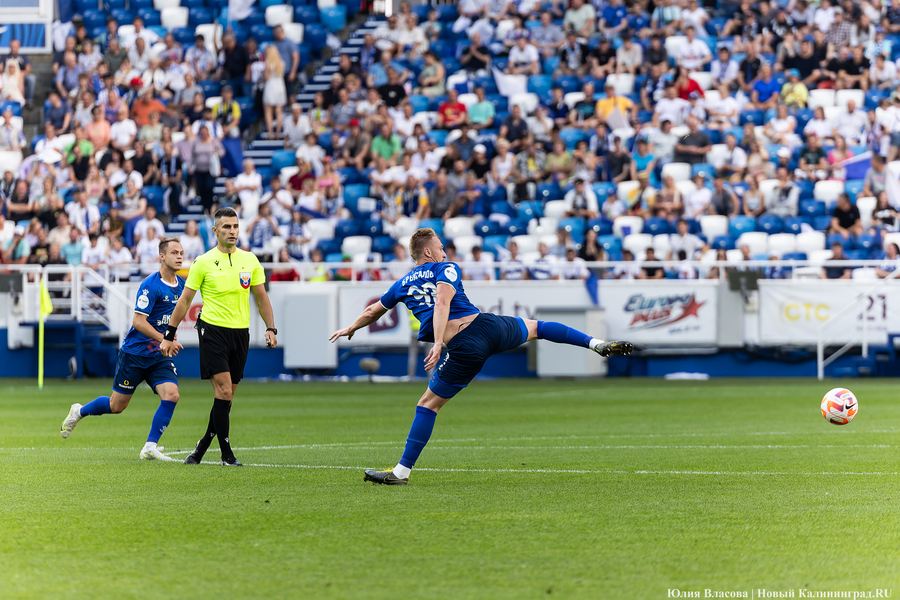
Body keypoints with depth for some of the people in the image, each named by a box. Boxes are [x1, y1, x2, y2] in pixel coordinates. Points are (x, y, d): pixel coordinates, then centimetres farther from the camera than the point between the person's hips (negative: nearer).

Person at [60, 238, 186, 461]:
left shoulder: (181, 285, 6)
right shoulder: (151, 285, -18)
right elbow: (138, 321, -21)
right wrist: (165, 340, -24)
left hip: (160, 356, 6)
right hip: (135, 352, -6)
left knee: (171, 395, -17)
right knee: (117, 406, 3)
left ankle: (149, 448, -10)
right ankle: (78, 412, 32)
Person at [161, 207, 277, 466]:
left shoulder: (250, 260, 8)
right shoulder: (204, 262, -2)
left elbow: (261, 297, 15)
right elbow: (184, 301, 3)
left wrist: (271, 329, 5)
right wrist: (169, 335, 2)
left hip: (240, 333, 4)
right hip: (213, 329, -4)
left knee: (227, 395, 5)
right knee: (224, 390, -13)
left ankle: (203, 446, 19)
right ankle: (226, 453, -9)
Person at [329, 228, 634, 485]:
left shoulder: (402, 285, 16)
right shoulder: (446, 269, 9)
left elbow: (372, 312, 32)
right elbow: (442, 303, -12)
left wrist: (350, 329, 51)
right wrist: (438, 342, -22)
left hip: (465, 348, 0)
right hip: (486, 325, 0)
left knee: (428, 403, 8)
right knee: (535, 327, 29)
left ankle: (402, 471, 3)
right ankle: (598, 344, 28)